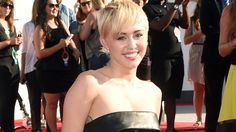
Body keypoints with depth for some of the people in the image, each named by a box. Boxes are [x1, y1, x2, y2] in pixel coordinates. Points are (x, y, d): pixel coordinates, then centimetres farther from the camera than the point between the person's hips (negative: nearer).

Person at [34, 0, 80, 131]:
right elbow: (40, 53, -16)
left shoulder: (61, 24, 9)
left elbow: (70, 39, 24)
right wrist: (59, 45, -22)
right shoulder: (40, 29, -9)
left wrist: (75, 50, 3)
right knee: (52, 103, 4)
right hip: (49, 72, -5)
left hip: (67, 69, 5)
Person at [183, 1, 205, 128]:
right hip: (196, 55, 1)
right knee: (198, 90, 5)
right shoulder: (193, 20, 7)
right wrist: (200, 33, -11)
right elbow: (186, 40, 1)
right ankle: (199, 118, 11)